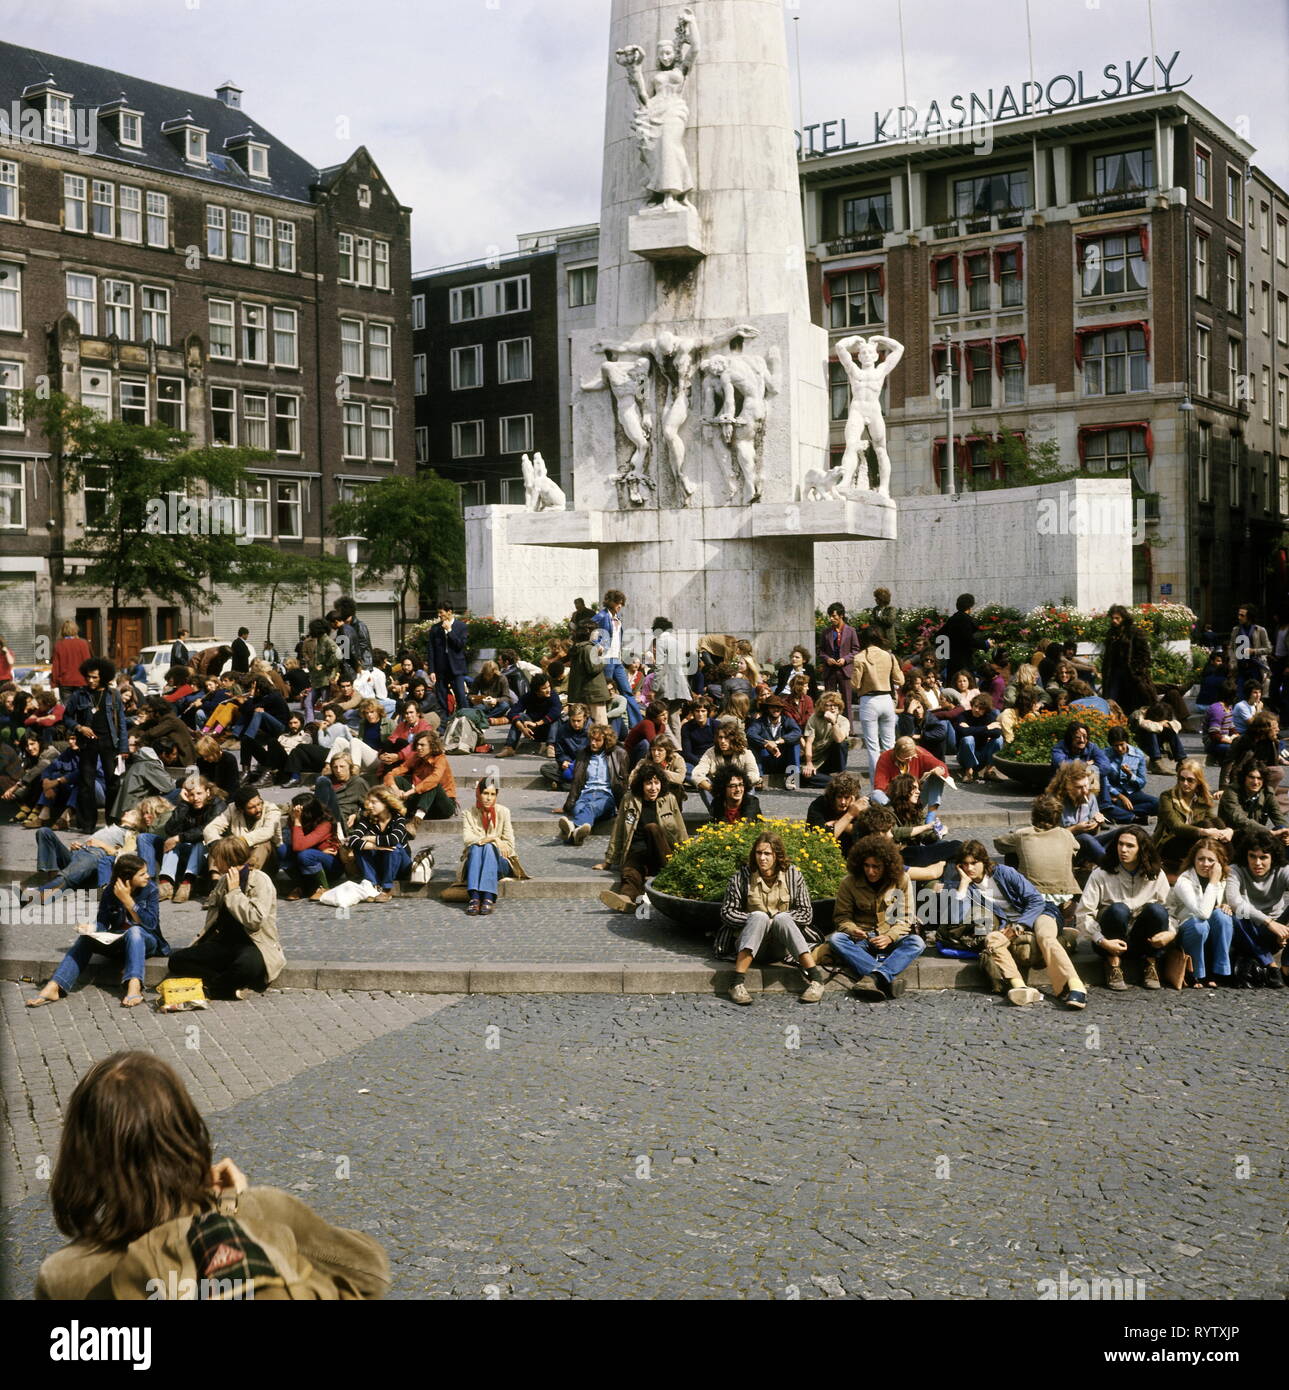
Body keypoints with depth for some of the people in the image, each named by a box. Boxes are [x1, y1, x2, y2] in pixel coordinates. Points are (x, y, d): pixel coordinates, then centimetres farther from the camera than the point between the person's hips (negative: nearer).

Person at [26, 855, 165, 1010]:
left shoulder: (150, 888, -11)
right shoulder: (109, 891, -4)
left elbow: (151, 923, -20)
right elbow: (103, 923, -5)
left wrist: (127, 899, -26)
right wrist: (91, 928, -28)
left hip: (145, 941, -3)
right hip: (118, 941, 3)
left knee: (134, 931, -37)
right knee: (85, 938, -22)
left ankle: (134, 986, -58)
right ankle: (54, 987, -35)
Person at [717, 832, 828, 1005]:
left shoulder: (793, 875, 3)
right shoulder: (743, 877, 0)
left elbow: (806, 914, 2)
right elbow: (726, 912, 0)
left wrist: (779, 918, -12)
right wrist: (756, 919, -14)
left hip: (780, 947, 1)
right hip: (750, 942, -1)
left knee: (782, 918, -30)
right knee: (759, 916, -32)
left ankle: (815, 977, -38)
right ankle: (738, 982, -43)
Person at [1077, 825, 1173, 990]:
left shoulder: (1156, 875, -1)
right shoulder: (1101, 875, -8)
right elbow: (1083, 914, -12)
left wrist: (1170, 933, -20)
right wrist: (1102, 941, -25)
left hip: (1143, 944, 2)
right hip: (1110, 944, -2)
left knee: (1156, 909, -25)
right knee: (1119, 909, -31)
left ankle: (1150, 965, -7)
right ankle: (1113, 965, -15)